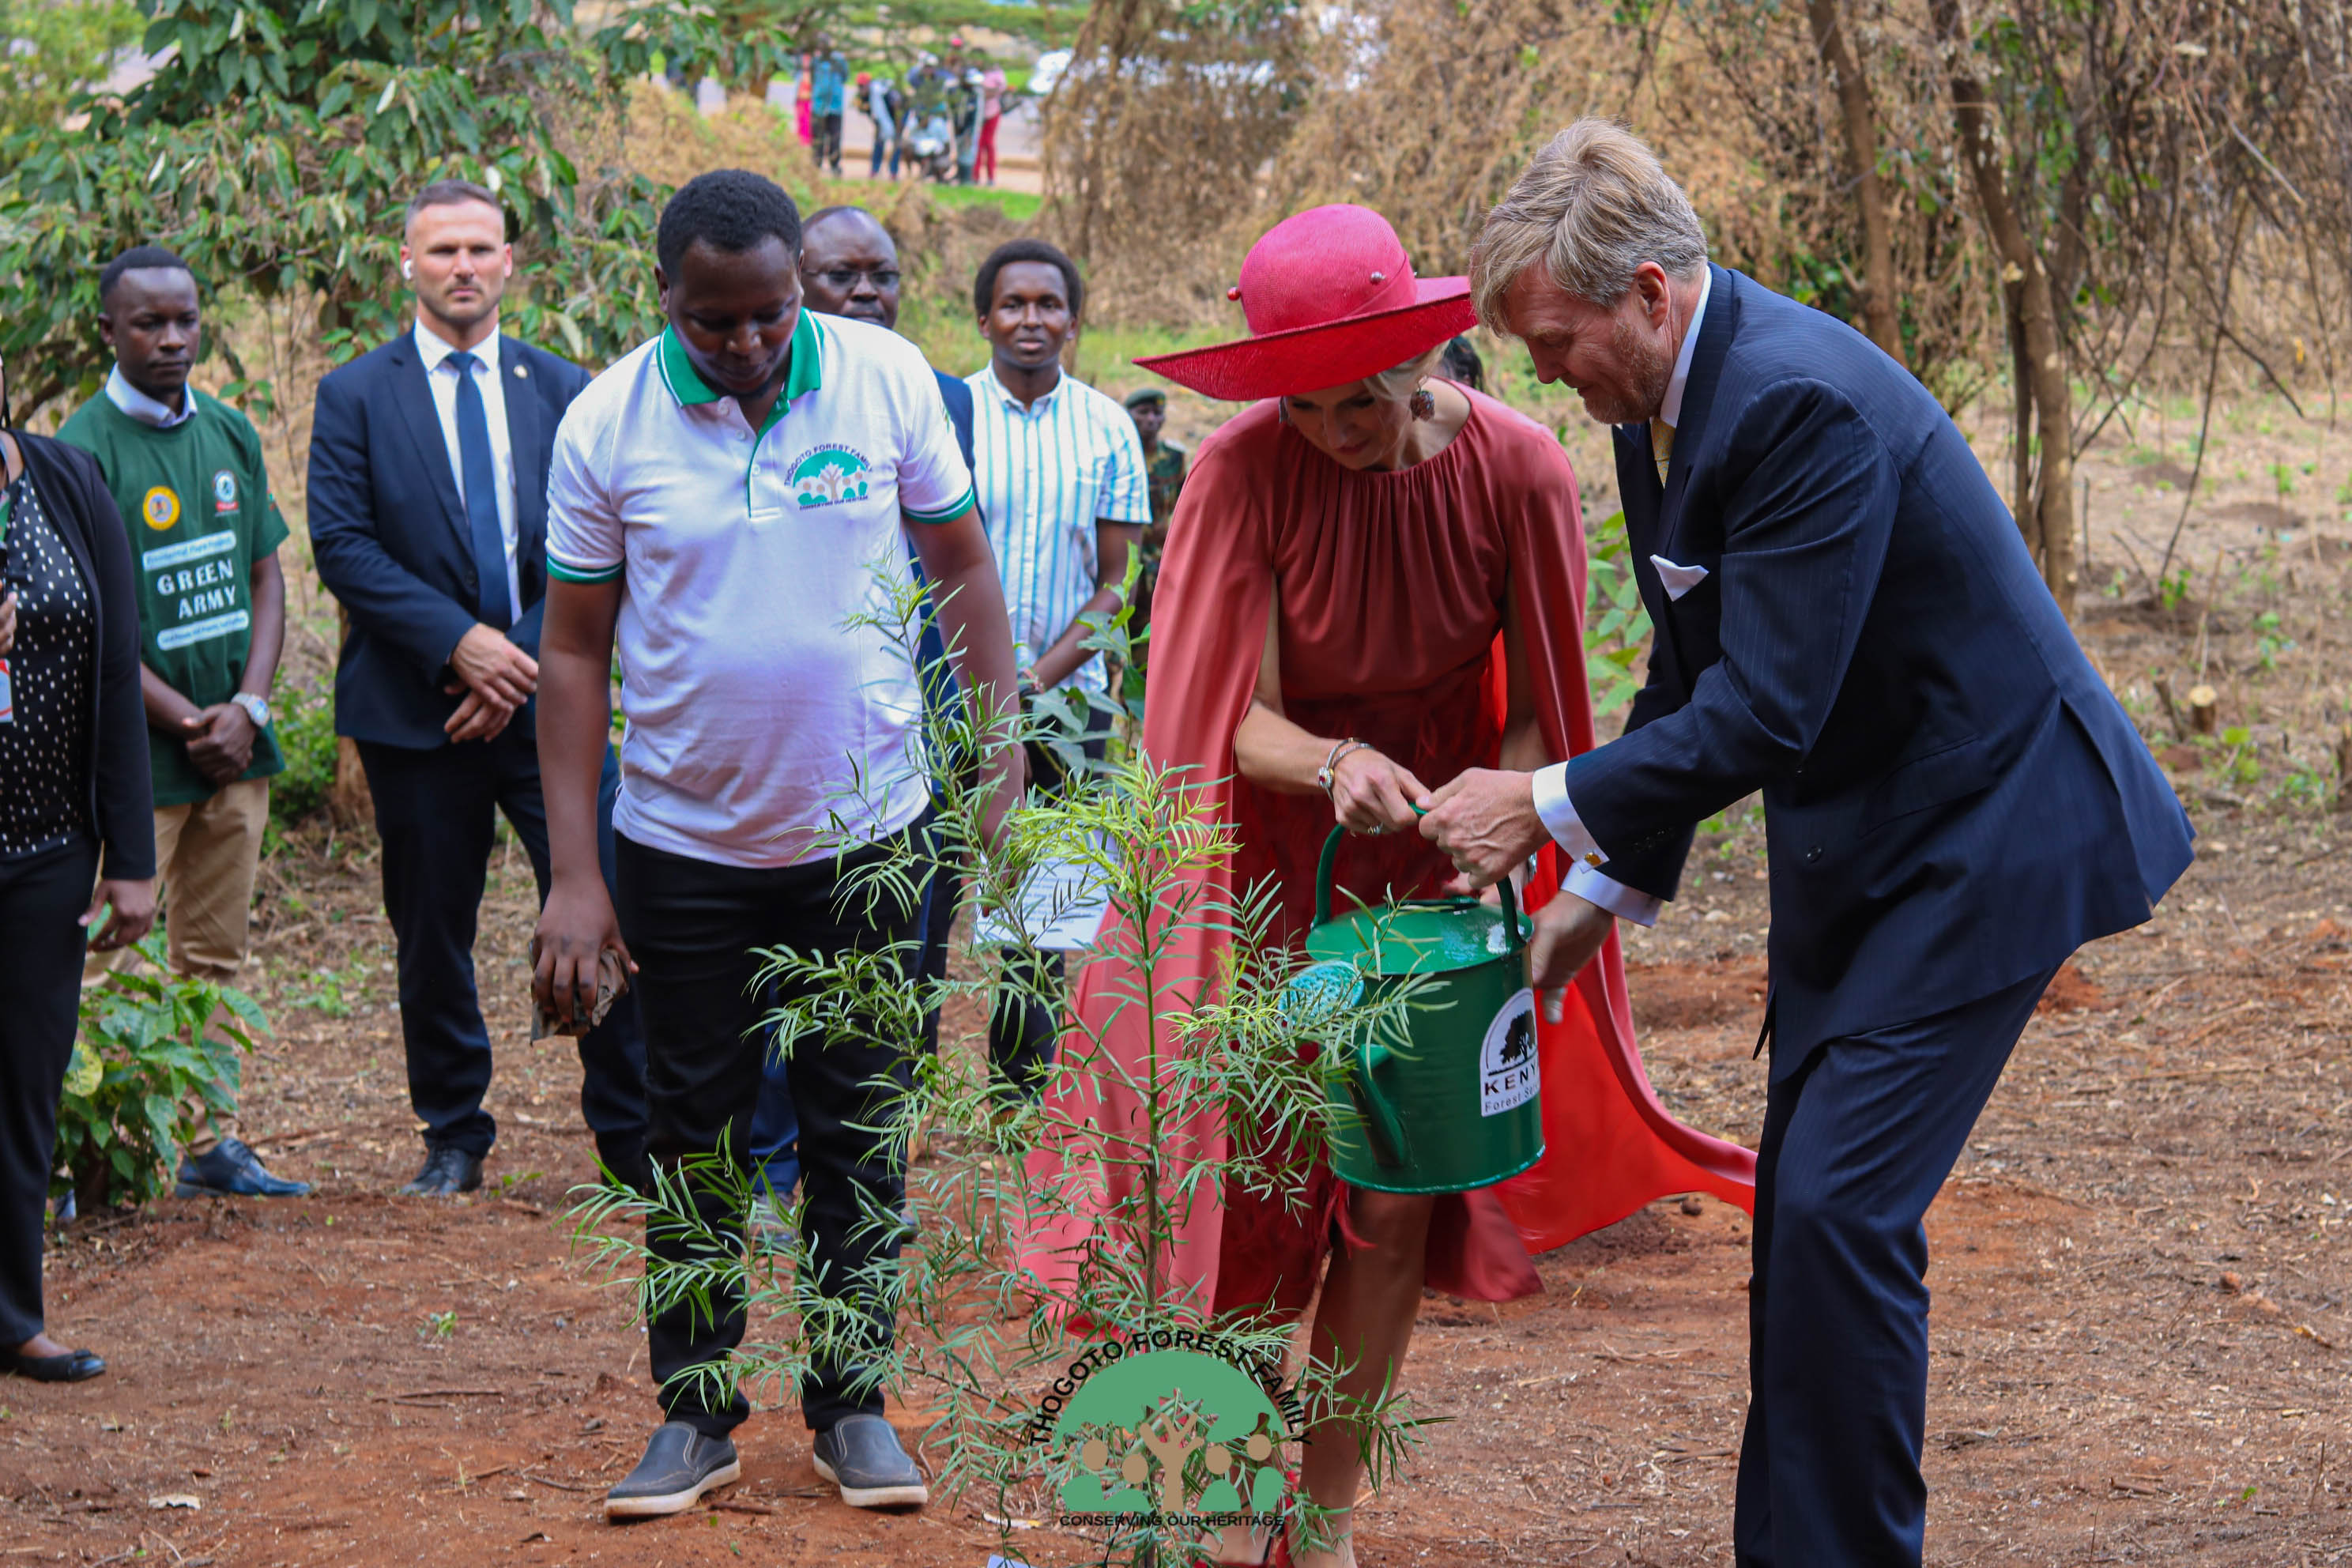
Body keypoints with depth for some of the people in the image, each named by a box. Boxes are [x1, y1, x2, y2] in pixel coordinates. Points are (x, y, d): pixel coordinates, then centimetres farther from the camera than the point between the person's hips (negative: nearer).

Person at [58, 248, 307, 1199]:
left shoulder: (231, 436, 9)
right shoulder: (84, 451, -10)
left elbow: (267, 581, 12)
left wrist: (248, 708, -2)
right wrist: (188, 724, -12)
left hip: (235, 743, 6)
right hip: (139, 753, -6)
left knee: (216, 956, 10)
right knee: (107, 967, -6)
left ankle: (212, 1142, 16)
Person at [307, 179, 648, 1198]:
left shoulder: (564, 390, 9)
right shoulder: (356, 397, 3)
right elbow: (342, 547, -5)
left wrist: (524, 659, -7)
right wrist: (458, 642, -15)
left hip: (547, 695, 1)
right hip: (415, 709, -1)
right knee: (432, 936, 7)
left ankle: (634, 1137, 6)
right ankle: (454, 1139, 21)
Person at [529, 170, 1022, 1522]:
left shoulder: (886, 380, -7)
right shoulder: (608, 423, -9)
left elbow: (962, 564, 5)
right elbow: (577, 648, -3)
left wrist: (1000, 741, -3)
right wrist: (575, 876, -7)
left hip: (866, 827, 0)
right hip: (683, 840, 0)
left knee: (860, 1132, 8)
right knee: (694, 1136, 7)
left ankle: (854, 1402, 20)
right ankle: (698, 1411, 19)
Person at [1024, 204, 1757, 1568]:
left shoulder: (1517, 471, -16)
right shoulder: (1244, 472, -19)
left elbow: (1539, 711, -8)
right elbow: (1238, 718, -18)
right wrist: (1336, 768, -39)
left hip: (1430, 856, 1)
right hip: (1268, 857, -1)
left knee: (1397, 1195, -1)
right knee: (1247, 1185, -6)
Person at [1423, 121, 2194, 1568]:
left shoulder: (1806, 402, -27)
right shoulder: (1659, 404, 4)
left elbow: (1768, 714, -28)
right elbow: (1695, 678, 16)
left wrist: (1549, 807, -19)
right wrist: (1610, 885, 13)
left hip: (1981, 835, -10)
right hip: (1854, 848, 10)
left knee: (1841, 1211, -14)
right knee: (1800, 1211, 10)